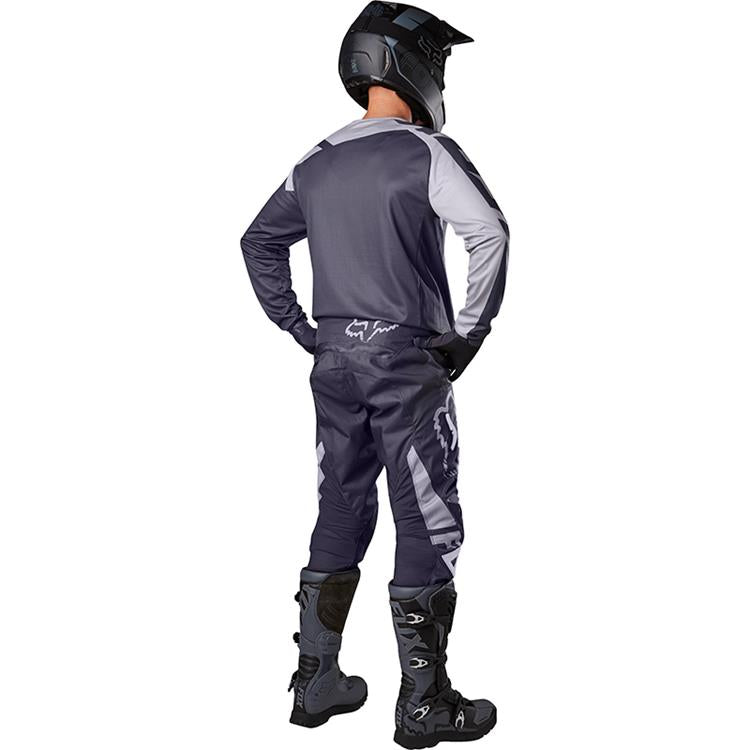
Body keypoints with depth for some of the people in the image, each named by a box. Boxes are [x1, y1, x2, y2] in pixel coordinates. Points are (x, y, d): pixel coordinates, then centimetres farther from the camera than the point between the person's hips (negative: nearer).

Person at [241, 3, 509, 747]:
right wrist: (469, 331, -13)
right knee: (428, 526, 2)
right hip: (407, 362, -7)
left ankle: (316, 682, 23)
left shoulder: (317, 162, 12)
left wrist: (299, 329, 17)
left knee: (339, 518, 15)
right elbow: (490, 235, -23)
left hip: (335, 362, 7)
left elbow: (260, 242, 21)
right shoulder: (426, 153, -10)